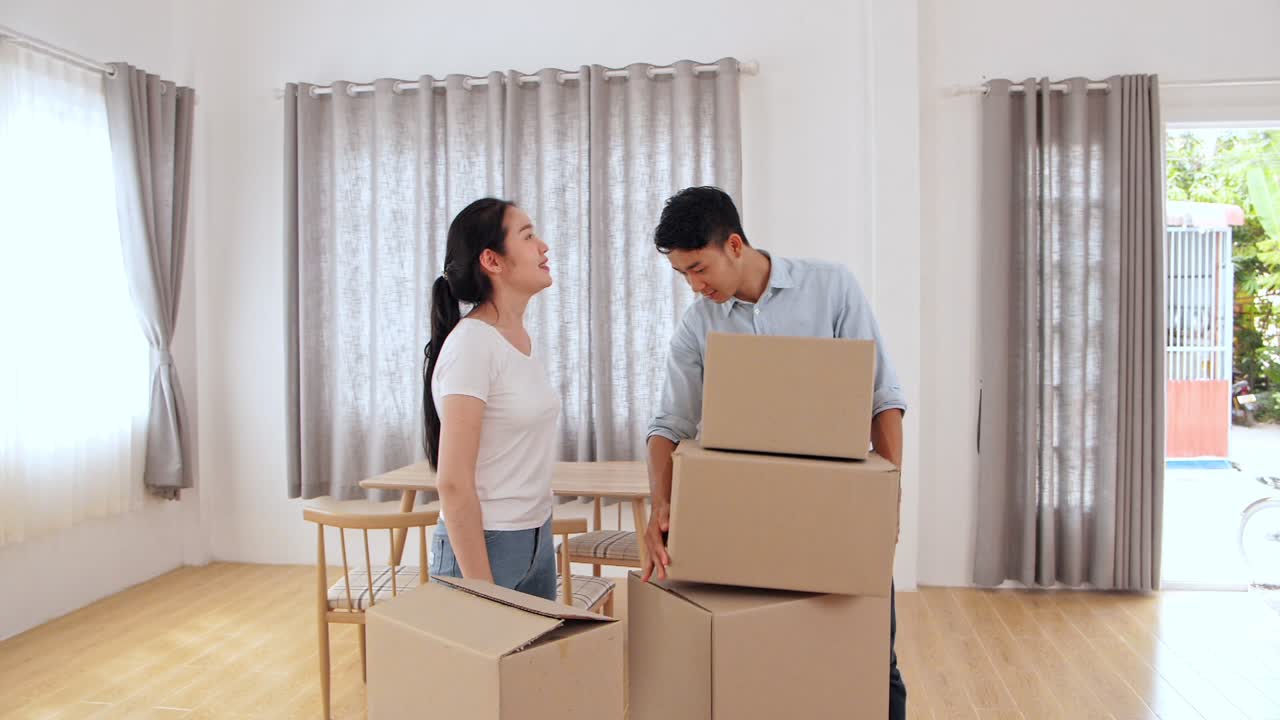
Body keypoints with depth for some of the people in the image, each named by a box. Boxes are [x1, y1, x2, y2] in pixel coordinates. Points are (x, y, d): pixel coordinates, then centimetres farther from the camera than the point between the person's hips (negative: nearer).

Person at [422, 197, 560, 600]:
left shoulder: (519, 337, 7)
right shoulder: (471, 344, -18)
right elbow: (453, 483, -20)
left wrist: (538, 537, 18)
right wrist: (481, 590, -18)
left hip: (536, 538, 8)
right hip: (485, 545, -8)